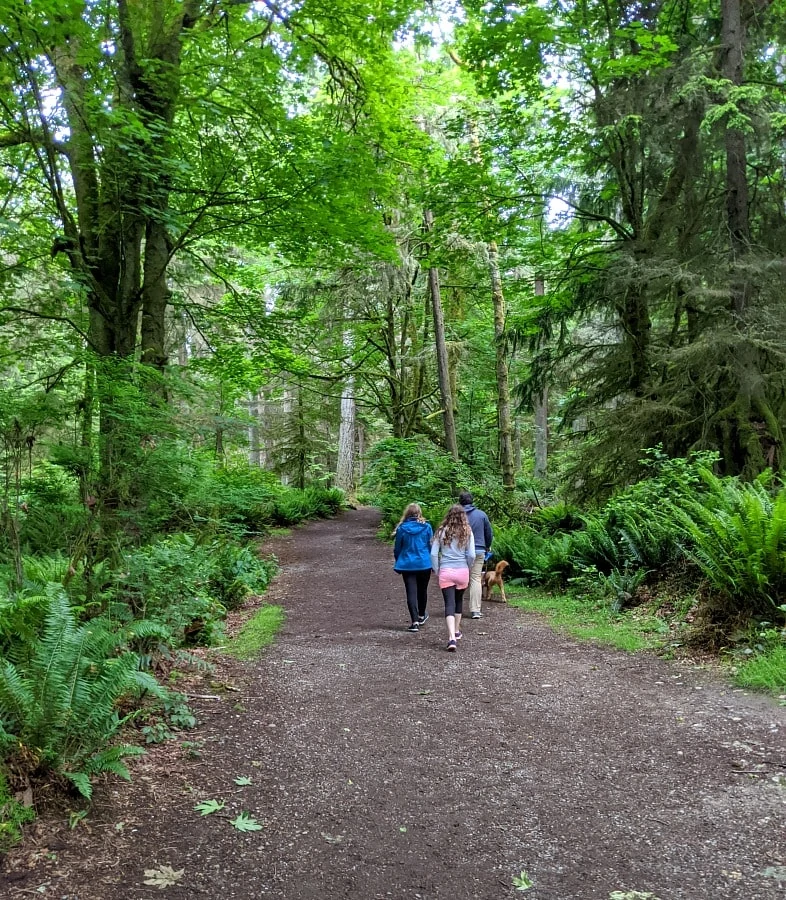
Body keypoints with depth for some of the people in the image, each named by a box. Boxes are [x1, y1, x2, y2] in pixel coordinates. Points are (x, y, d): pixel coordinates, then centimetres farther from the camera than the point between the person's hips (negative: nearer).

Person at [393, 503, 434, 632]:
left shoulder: (401, 528, -6)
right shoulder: (426, 527, -6)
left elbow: (397, 548, 3)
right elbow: (431, 546, 2)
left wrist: (398, 562, 18)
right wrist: (433, 562, 16)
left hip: (407, 565, -1)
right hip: (424, 564, 1)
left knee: (411, 592, 1)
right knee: (422, 590, 19)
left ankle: (415, 621, -8)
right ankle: (421, 616, 37)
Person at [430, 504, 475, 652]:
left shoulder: (441, 532, 0)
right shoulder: (467, 532, -1)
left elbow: (434, 554, -3)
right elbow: (471, 555, -5)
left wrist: (436, 571, 8)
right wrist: (468, 568, 13)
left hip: (445, 572, -1)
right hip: (462, 572, 1)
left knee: (449, 604, -4)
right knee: (459, 601, 22)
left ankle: (452, 638, -18)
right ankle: (456, 631, 36)